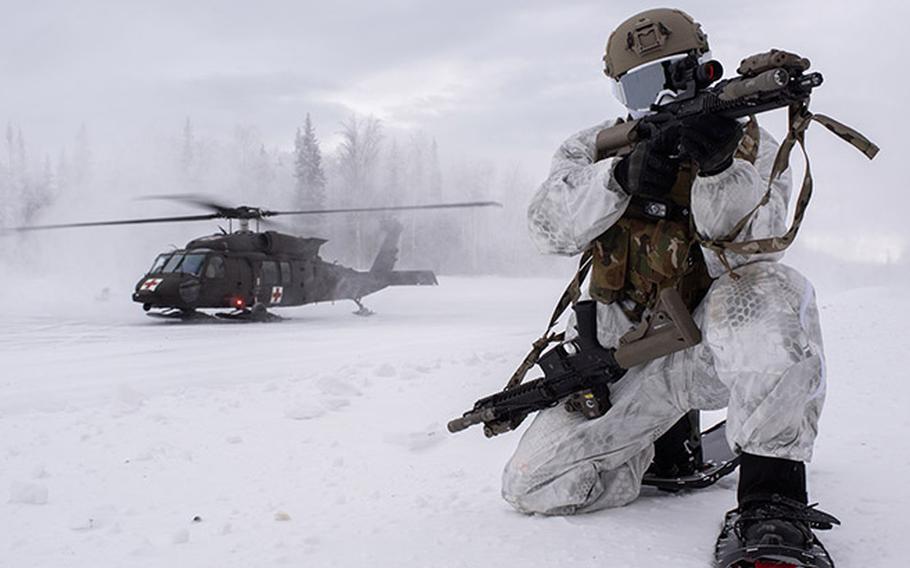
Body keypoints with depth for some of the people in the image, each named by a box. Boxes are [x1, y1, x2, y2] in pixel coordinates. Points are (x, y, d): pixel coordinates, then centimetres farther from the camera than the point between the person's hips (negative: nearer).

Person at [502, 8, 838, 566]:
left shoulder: (751, 144, 2)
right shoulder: (596, 148, 7)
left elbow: (747, 250, -15)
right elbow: (551, 228, -12)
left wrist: (718, 165, -34)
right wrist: (624, 177, -30)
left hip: (717, 341, -2)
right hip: (631, 365, 3)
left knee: (774, 290, -37)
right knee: (532, 486, -9)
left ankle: (770, 500, -33)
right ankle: (663, 452, 18)